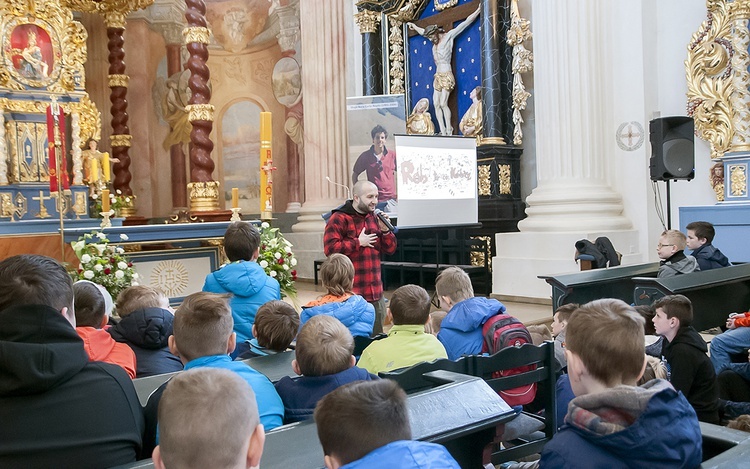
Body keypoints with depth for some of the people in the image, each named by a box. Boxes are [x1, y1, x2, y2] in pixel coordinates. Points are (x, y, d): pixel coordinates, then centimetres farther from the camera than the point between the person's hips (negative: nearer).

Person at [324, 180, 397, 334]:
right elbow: (330, 249, -18)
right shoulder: (339, 219, -6)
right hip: (350, 293, -6)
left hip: (375, 293, 7)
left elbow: (390, 249, 16)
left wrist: (385, 231, -2)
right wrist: (358, 242, -11)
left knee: (376, 338, 13)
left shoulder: (374, 219, 14)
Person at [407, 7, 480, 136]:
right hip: (438, 76, 8)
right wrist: (413, 26, 48)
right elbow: (423, 31, 34)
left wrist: (478, 10, -10)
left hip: (447, 76, -8)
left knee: (443, 104, -14)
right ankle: (443, 132, 0)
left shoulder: (448, 36, -3)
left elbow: (465, 23, -7)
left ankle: (449, 130, -5)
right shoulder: (435, 40, 15)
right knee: (436, 104, -1)